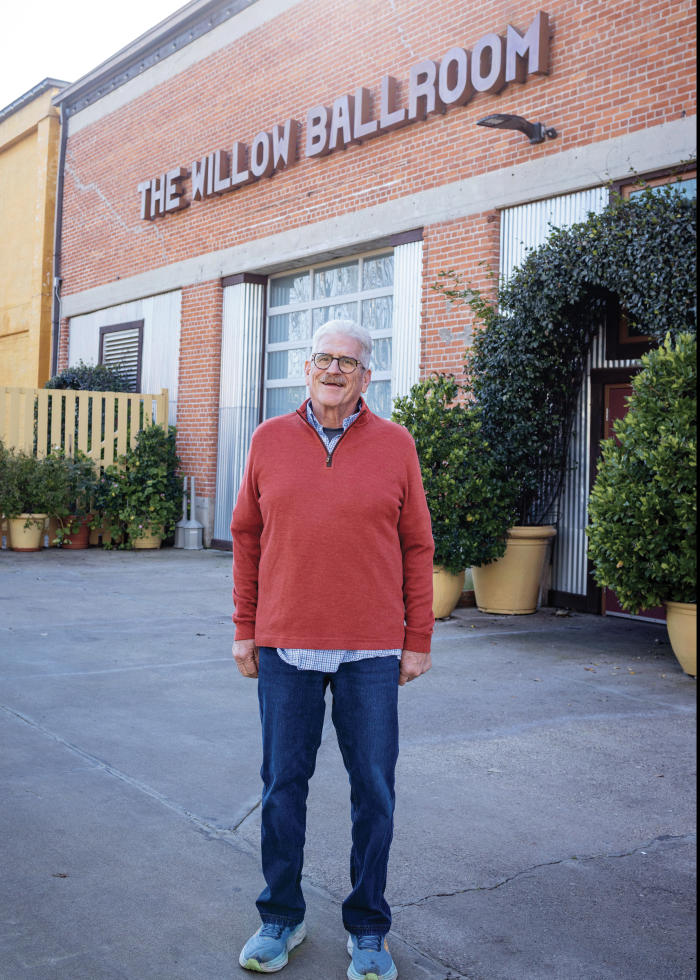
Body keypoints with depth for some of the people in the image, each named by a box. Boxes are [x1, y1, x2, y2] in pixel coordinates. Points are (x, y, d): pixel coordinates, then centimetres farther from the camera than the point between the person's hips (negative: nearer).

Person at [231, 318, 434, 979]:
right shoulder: (269, 441, 6)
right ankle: (281, 918, 29)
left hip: (371, 652, -1)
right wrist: (244, 630, 7)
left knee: (373, 792, 7)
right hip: (285, 648, 1)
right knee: (283, 786, 10)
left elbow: (416, 547, 4)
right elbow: (247, 537, 10)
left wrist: (418, 640, 2)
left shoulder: (395, 445, 2)